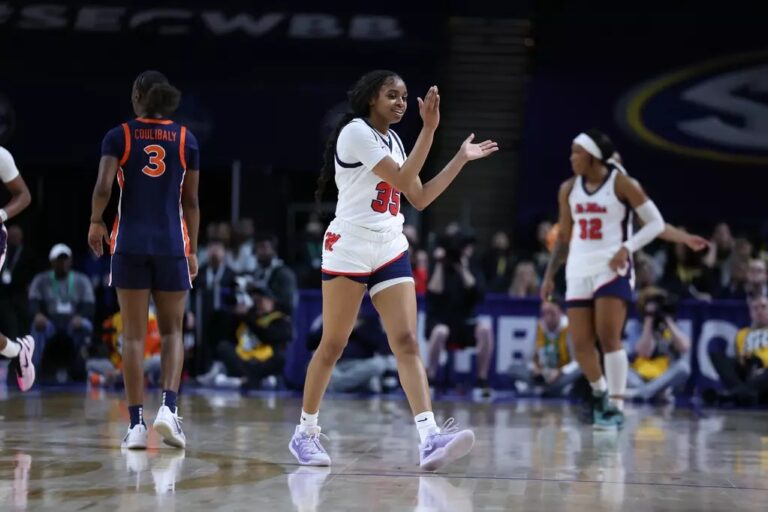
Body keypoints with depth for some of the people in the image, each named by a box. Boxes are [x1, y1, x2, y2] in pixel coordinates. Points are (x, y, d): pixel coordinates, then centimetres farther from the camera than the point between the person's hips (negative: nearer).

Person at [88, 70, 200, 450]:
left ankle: (136, 424, 0)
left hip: (131, 244, 0)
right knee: (172, 332, 10)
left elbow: (103, 187, -11)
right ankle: (168, 407, -10)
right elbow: (190, 202, 4)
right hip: (172, 245, 1)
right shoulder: (186, 140, 4)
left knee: (134, 335, 4)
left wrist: (95, 223, 7)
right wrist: (192, 250, 12)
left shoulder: (119, 137, -1)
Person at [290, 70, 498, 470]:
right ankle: (305, 433, 16)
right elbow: (402, 180, -16)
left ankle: (430, 439, -22)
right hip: (350, 246, -6)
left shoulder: (392, 140, 16)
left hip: (390, 249, 6)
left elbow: (420, 198, 17)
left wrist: (461, 159, 16)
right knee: (333, 345, 1)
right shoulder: (355, 132, -8)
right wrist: (429, 129, -19)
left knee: (406, 342, -9)